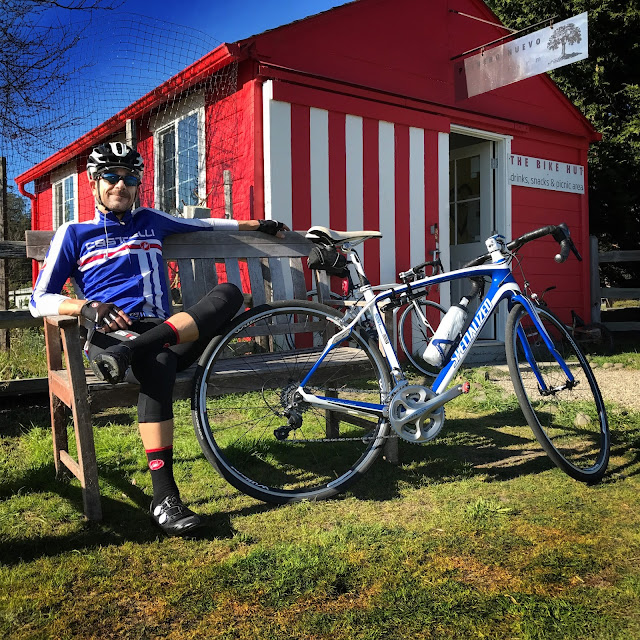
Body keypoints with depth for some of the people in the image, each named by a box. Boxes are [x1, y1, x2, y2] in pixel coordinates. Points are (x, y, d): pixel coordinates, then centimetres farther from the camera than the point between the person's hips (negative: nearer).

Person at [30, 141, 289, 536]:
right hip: (109, 333, -3)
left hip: (164, 331, 4)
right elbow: (39, 301, 10)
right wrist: (85, 306, -11)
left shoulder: (150, 222, 25)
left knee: (229, 293, -23)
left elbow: (205, 225, 37)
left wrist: (258, 225, 37)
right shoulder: (74, 234, 15)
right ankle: (164, 498, -39)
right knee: (159, 362, -39)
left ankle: (128, 353, -40)